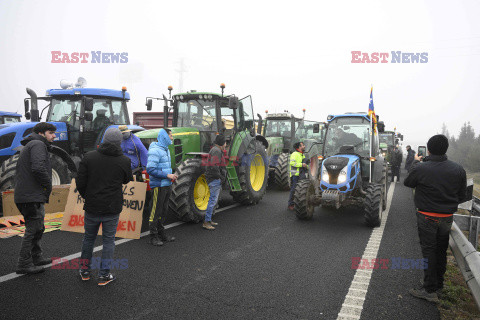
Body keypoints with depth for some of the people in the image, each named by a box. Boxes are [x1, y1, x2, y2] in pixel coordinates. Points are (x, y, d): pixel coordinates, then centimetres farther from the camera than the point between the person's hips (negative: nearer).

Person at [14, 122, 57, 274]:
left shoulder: (28, 147, 23)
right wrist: (48, 185, -13)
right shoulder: (38, 145, -10)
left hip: (23, 195, 10)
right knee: (33, 230, -3)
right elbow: (38, 168, -27)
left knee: (38, 228, 19)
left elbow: (19, 173, 26)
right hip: (32, 197, -10)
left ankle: (36, 257, 30)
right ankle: (24, 264, 4)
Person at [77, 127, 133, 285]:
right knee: (108, 240, 11)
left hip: (92, 207, 2)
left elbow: (80, 182, -4)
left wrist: (86, 197, 15)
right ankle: (104, 275, 14)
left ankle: (85, 270, 31)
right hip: (112, 209, -2)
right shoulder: (124, 161, -8)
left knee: (89, 238, 20)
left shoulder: (89, 157, -5)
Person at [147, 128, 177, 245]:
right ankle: (153, 237, 9)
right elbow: (150, 169, -23)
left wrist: (172, 175, 9)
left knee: (163, 211, 17)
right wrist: (167, 175, -21)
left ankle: (161, 234, 29)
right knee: (156, 212, -1)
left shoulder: (165, 149, 15)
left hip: (167, 185, 9)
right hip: (158, 186, -9)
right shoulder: (155, 150, -16)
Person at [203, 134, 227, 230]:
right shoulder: (216, 151, -15)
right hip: (214, 179, -11)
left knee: (213, 200, 14)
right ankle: (206, 222, -8)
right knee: (213, 200, -10)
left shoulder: (216, 150, 19)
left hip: (216, 179, 11)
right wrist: (219, 176, -18)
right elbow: (214, 166, -25)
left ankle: (209, 220, 21)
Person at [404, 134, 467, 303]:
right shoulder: (458, 169, -6)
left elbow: (407, 182, 2)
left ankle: (430, 290, 8)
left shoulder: (421, 169, -19)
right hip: (447, 218, 4)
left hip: (427, 218, -4)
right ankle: (439, 284, 32)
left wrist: (416, 162, 13)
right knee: (441, 251, 18)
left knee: (428, 251, 4)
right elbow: (462, 196, 3)